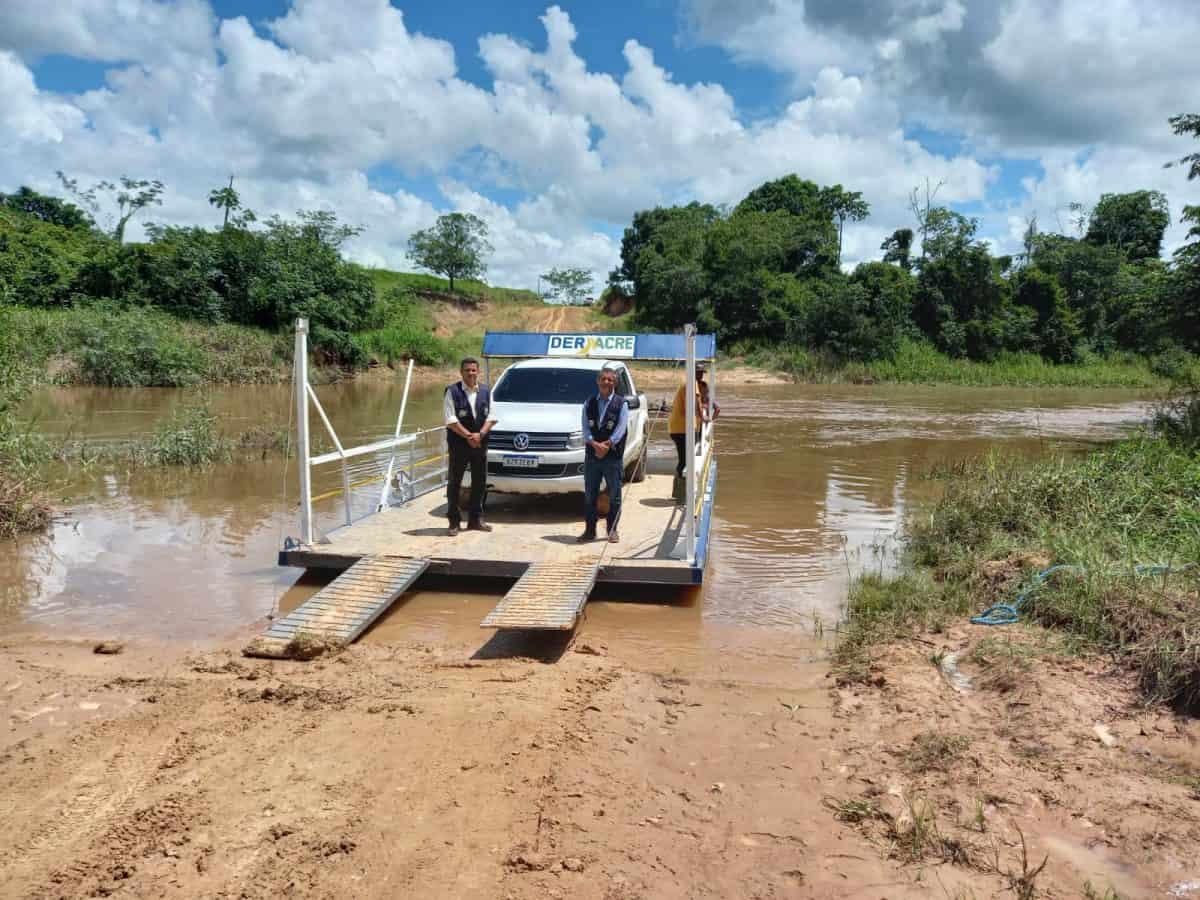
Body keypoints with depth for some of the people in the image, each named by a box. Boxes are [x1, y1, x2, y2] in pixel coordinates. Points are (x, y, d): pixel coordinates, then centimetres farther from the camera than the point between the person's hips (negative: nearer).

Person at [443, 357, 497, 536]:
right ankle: (454, 521, 8)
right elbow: (451, 420, -12)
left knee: (480, 482, 9)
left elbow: (491, 417, 4)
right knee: (455, 482, 1)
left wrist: (480, 434, -12)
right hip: (458, 444, -4)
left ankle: (476, 519, 20)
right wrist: (469, 436, -17)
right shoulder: (452, 392, -6)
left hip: (480, 443, 4)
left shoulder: (486, 392, 8)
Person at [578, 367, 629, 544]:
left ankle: (612, 530, 15)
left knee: (614, 496, 4)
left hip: (613, 456, -3)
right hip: (591, 455, 3)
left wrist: (607, 445, -18)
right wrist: (595, 444, -16)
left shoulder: (621, 403, 0)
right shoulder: (589, 403, 8)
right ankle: (589, 530, 15)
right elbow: (585, 427, 1)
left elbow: (621, 428, -9)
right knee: (589, 495, 7)